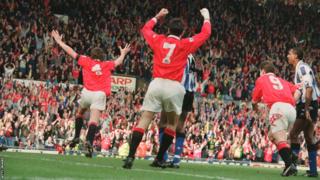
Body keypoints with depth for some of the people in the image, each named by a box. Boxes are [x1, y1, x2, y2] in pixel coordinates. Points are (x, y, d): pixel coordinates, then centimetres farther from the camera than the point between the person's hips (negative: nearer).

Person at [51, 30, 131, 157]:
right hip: (100, 94, -1)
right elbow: (118, 62, 37)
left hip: (87, 92, 1)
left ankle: (76, 137, 24)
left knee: (80, 112, 28)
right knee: (94, 119, -14)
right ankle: (89, 141, -36)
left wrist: (59, 41, 31)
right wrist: (123, 53, 58)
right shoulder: (108, 65, 18)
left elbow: (71, 52, 20)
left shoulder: (86, 61, 15)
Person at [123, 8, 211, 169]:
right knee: (172, 123, 17)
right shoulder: (186, 44, 4)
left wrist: (157, 16, 43)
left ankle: (130, 157, -17)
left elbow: (145, 29, 31)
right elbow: (205, 34, 16)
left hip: (156, 83, 2)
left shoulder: (158, 40, 11)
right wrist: (206, 17, 32)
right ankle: (159, 159, 14)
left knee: (144, 121, -2)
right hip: (174, 87, -2)